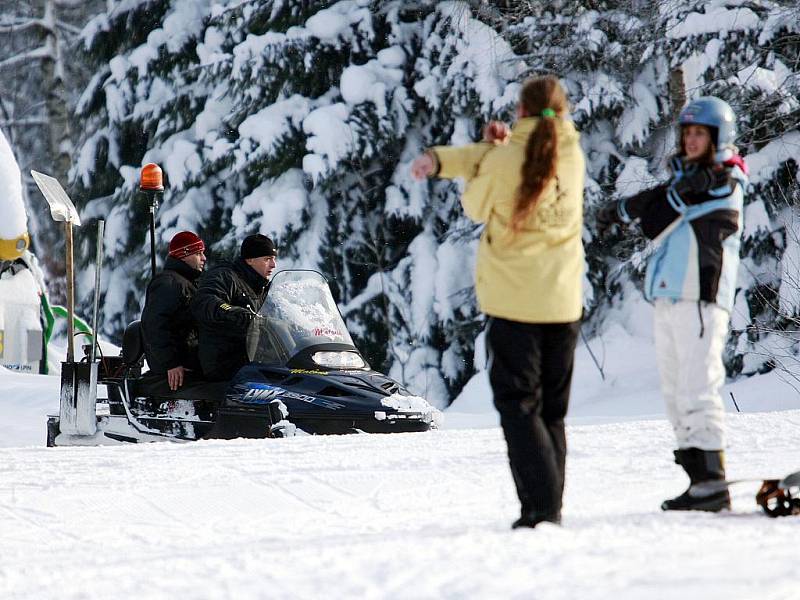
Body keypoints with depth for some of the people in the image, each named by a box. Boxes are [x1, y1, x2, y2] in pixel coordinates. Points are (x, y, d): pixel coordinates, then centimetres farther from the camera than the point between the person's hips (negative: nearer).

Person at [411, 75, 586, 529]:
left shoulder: (503, 161, -10)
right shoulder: (573, 158, 2)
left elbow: (475, 206, 6)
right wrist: (442, 159, -7)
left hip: (513, 303, -4)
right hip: (563, 303, 4)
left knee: (519, 406, -1)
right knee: (552, 410, 13)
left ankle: (541, 503, -13)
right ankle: (552, 505, 12)